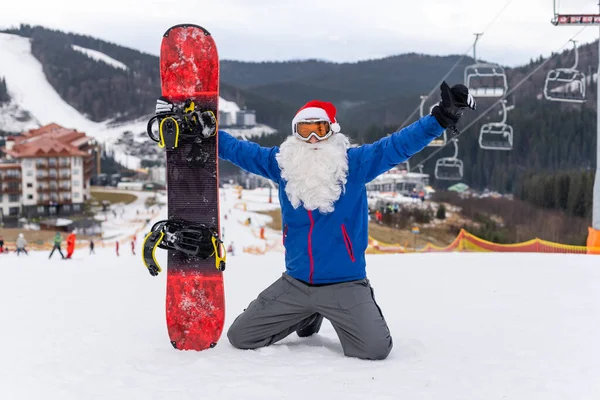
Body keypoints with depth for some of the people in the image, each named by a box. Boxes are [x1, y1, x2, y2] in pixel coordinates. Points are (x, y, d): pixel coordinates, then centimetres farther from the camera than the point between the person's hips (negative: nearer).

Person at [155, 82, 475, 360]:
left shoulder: (355, 162, -7)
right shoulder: (281, 163, 1)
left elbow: (398, 145, -11)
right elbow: (237, 149, 11)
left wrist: (442, 117, -22)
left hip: (345, 285, -3)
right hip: (294, 284, 4)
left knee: (375, 350, -21)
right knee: (239, 337, 5)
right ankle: (307, 316, 29)